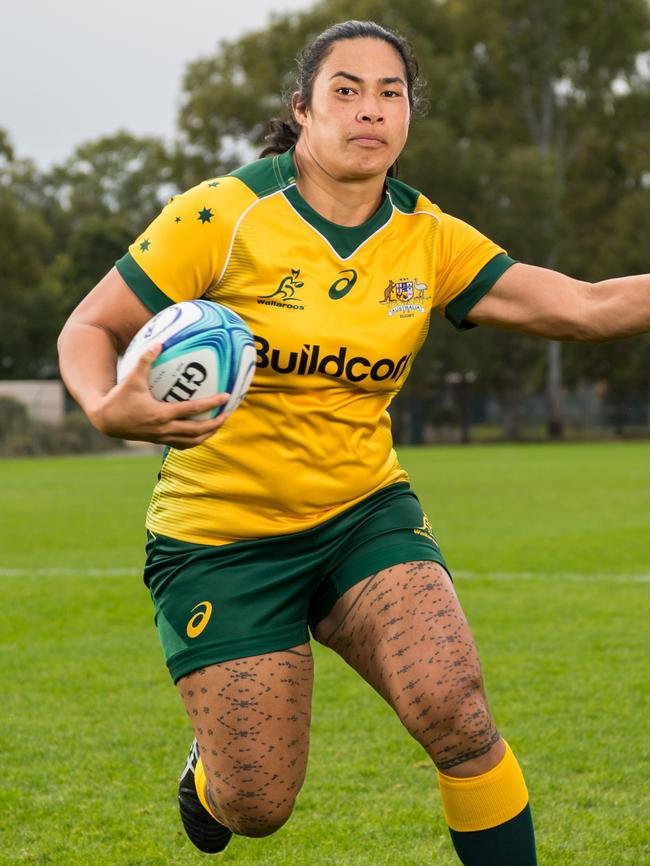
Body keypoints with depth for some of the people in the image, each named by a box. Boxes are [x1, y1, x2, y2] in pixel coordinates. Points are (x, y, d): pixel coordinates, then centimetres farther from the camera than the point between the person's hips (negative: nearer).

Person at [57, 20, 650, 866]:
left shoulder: (428, 240, -1)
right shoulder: (222, 215, -12)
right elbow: (89, 329, -9)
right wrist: (109, 408, -30)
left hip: (365, 513, 3)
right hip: (222, 535, -2)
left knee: (456, 713, -23)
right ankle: (209, 770, 36)